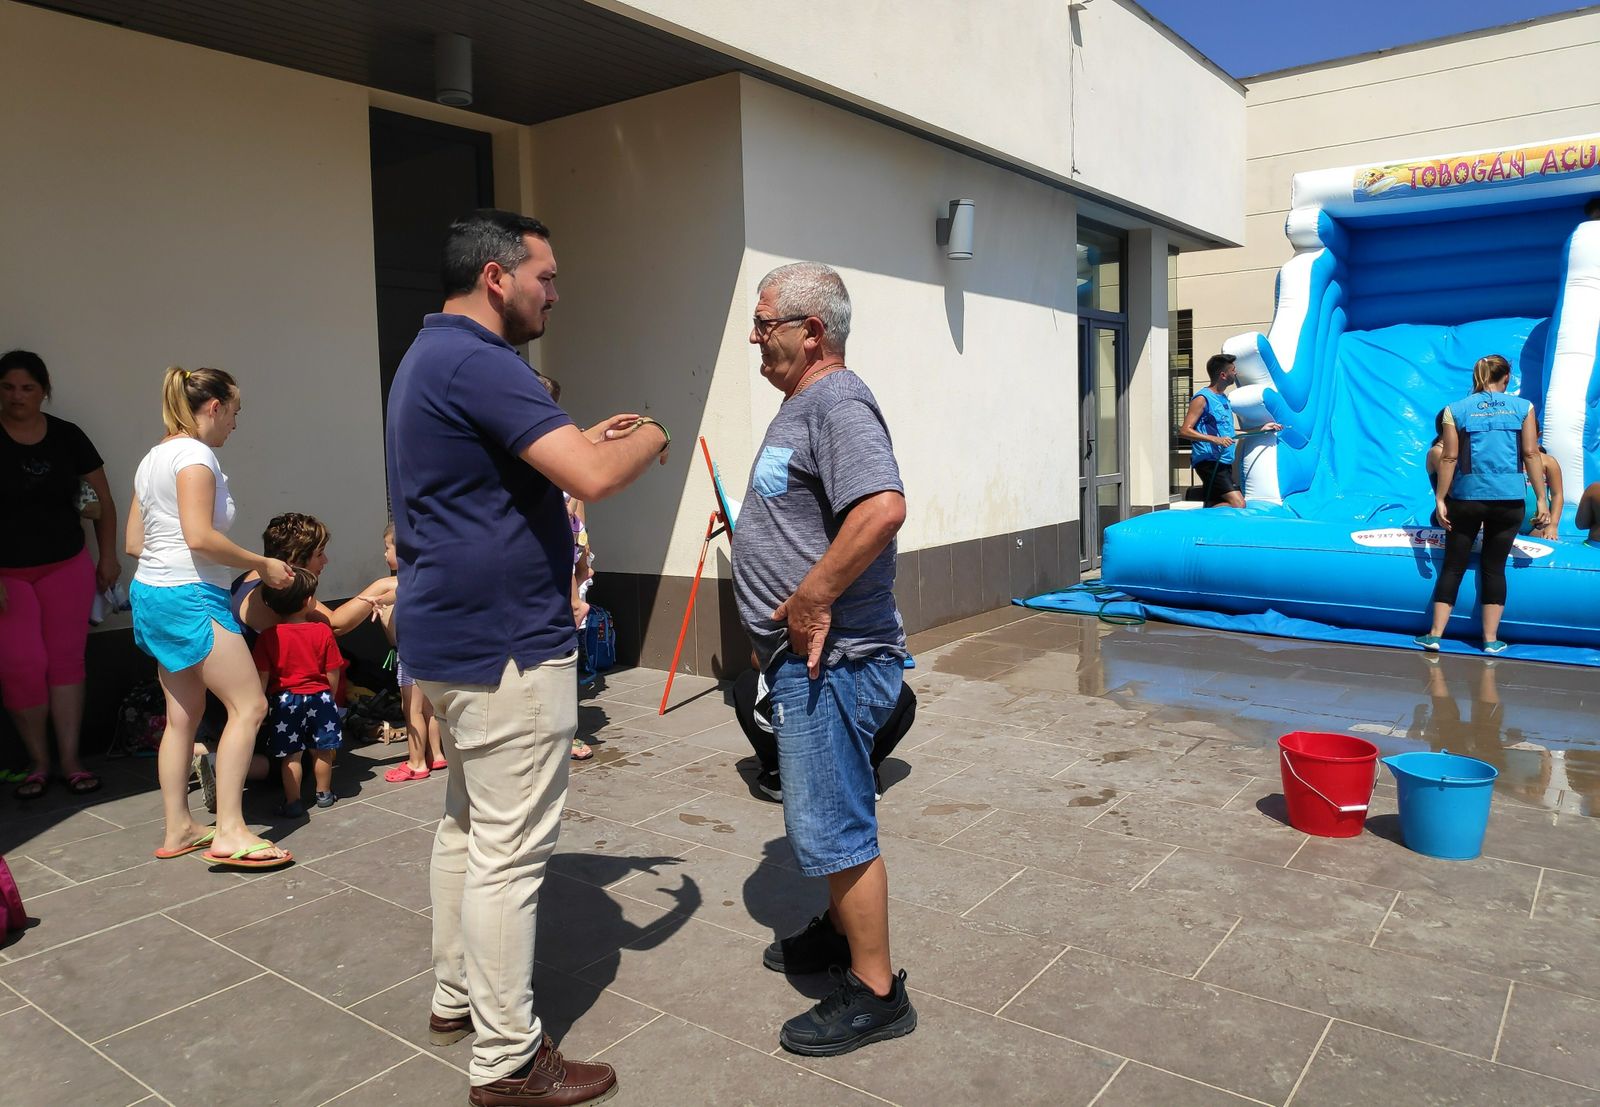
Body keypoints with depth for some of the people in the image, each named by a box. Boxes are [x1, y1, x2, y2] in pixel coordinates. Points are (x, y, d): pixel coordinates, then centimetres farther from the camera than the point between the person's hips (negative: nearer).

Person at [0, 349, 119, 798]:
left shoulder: (67, 437, 1)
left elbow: (102, 500, 9)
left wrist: (108, 556, 6)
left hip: (67, 568, 2)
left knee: (66, 660, 2)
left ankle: (70, 761, 9)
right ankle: (38, 762, 12)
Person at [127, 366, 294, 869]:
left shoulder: (153, 458, 17)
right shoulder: (195, 454, -13)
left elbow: (134, 541, 17)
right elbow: (199, 537, -23)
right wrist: (261, 564, -13)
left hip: (152, 594, 10)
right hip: (189, 598, -10)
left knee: (184, 714, 14)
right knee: (249, 705, -8)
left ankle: (178, 830, 20)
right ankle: (229, 832, -9)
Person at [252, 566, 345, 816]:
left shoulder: (268, 636, -8)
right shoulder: (322, 631, -7)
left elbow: (262, 676, -9)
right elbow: (332, 673, -2)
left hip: (284, 701, -1)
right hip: (319, 697, 1)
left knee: (290, 755, 7)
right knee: (322, 751, 15)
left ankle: (293, 802, 10)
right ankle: (324, 793, 29)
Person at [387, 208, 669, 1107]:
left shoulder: (433, 358, 15)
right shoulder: (478, 361, -19)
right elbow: (594, 478, -28)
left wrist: (587, 439, 13)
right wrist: (647, 439, -7)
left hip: (455, 637, 11)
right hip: (506, 644, -11)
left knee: (468, 822, 21)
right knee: (511, 849, -2)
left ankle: (457, 996, 36)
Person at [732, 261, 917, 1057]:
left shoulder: (837, 404, -17)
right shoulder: (804, 405, 16)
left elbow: (883, 507, -34)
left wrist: (812, 598, -26)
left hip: (829, 659, -11)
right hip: (805, 655, 11)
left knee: (832, 826, -2)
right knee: (822, 816, 23)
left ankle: (875, 992, 13)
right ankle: (840, 932, 41)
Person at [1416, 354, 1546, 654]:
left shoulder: (1456, 410, 0)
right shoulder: (1523, 407, 3)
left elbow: (1449, 458, -4)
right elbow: (1531, 454, -2)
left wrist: (1440, 499, -1)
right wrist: (1541, 499, 1)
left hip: (1467, 497, -1)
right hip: (1509, 498, 1)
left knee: (1453, 566, 7)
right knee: (1494, 567, 9)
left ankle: (1435, 634, 5)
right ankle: (1491, 639, 12)